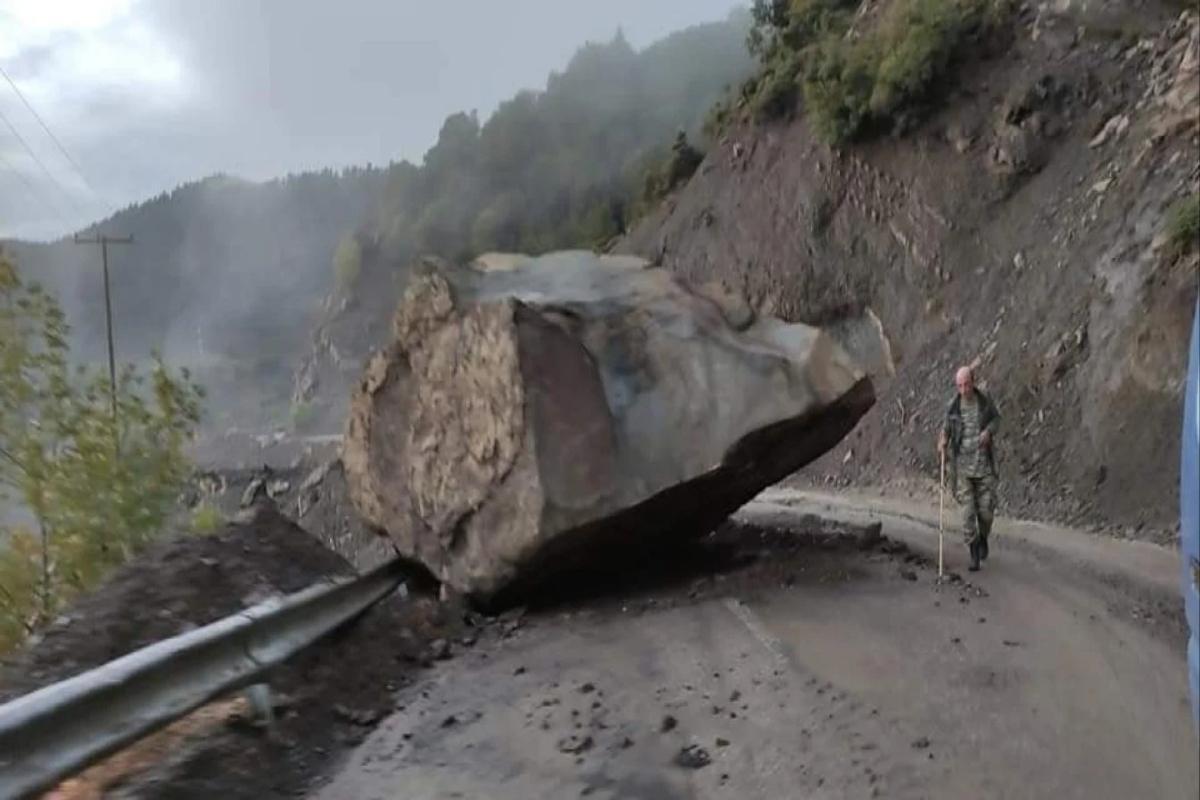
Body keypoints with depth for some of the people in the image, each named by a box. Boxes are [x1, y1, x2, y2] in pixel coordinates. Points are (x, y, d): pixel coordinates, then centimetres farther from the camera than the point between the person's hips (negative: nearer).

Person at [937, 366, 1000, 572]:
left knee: (986, 510, 1)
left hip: (984, 464, 0)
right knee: (968, 511, -4)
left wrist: (989, 431, -11)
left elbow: (996, 417, 11)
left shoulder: (985, 401, -7)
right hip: (962, 465, 0)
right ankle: (974, 555, 6)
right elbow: (946, 429, 9)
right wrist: (942, 443, -13)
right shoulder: (953, 406, -5)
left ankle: (983, 538, 34)